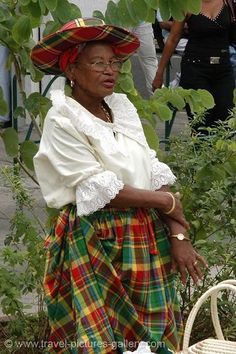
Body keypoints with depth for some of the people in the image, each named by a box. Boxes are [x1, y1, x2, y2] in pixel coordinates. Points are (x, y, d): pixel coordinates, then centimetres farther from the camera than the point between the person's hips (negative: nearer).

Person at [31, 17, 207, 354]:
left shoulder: (123, 107, 7)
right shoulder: (63, 120, -11)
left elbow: (155, 175, 4)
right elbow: (98, 191, -16)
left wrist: (178, 235, -6)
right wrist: (167, 201, -9)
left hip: (148, 241, 6)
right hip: (97, 246, -6)